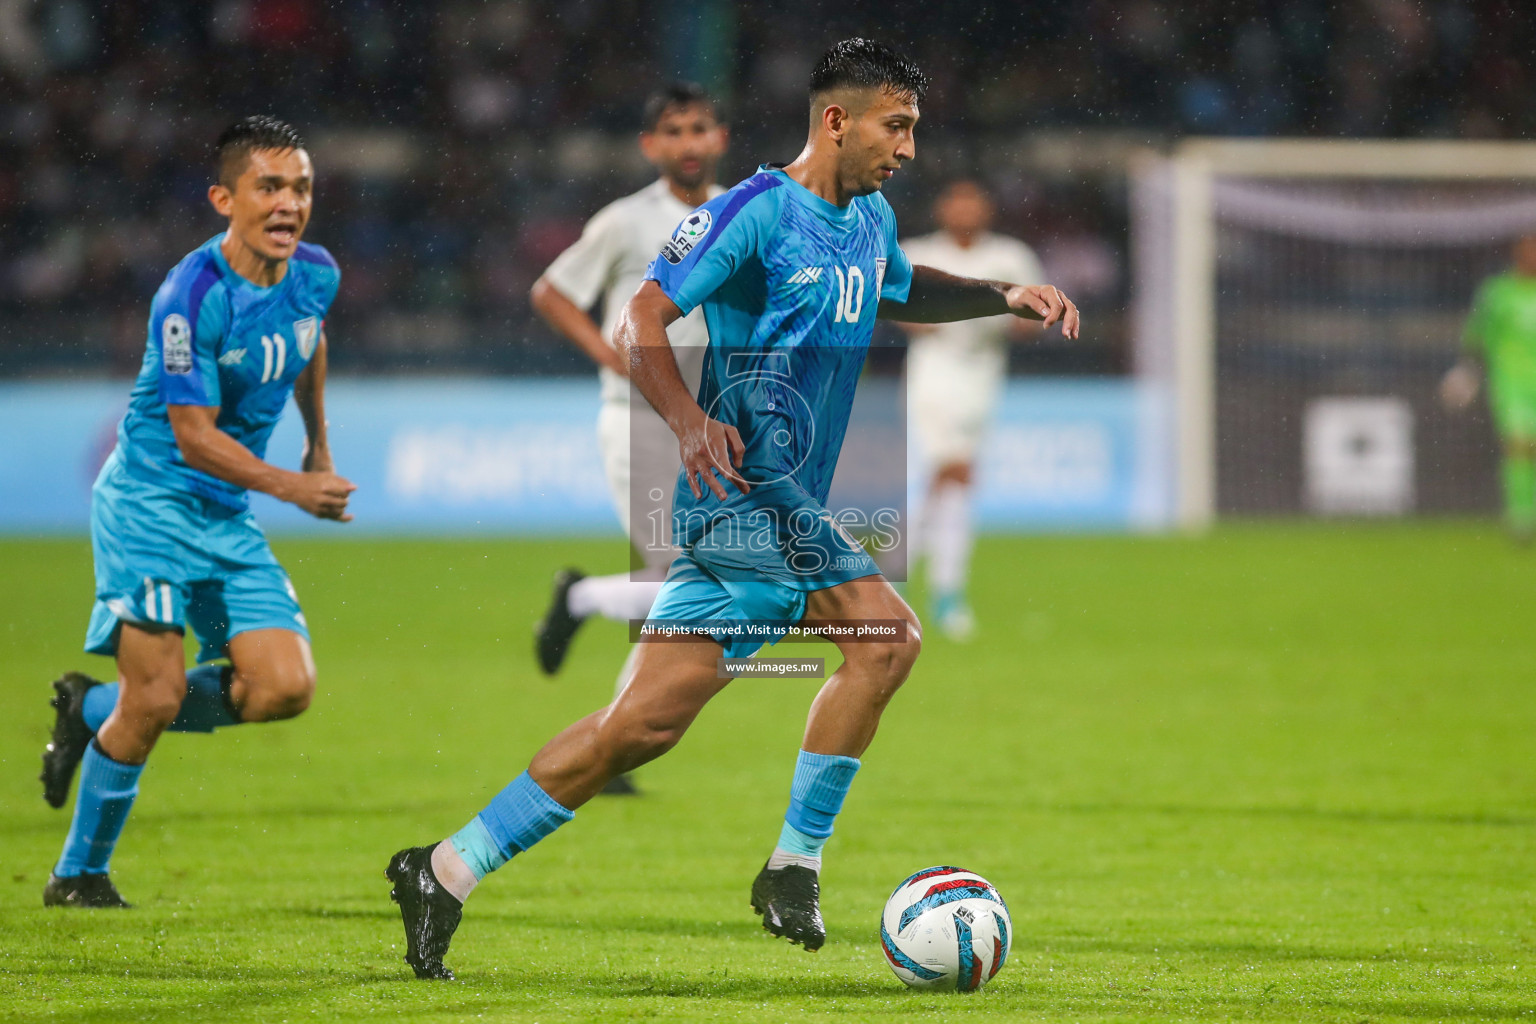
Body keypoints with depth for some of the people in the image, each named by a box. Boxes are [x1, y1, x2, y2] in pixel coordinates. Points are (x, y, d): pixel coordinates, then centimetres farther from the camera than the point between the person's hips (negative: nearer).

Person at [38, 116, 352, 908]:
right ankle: (80, 873, 7)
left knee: (286, 686, -8)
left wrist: (319, 447, 32)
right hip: (151, 497, -7)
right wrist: (291, 488, -24)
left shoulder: (316, 275, 0)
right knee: (157, 699, -13)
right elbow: (194, 435, -20)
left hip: (228, 516, 7)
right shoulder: (192, 298, -22)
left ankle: (93, 710, 14)